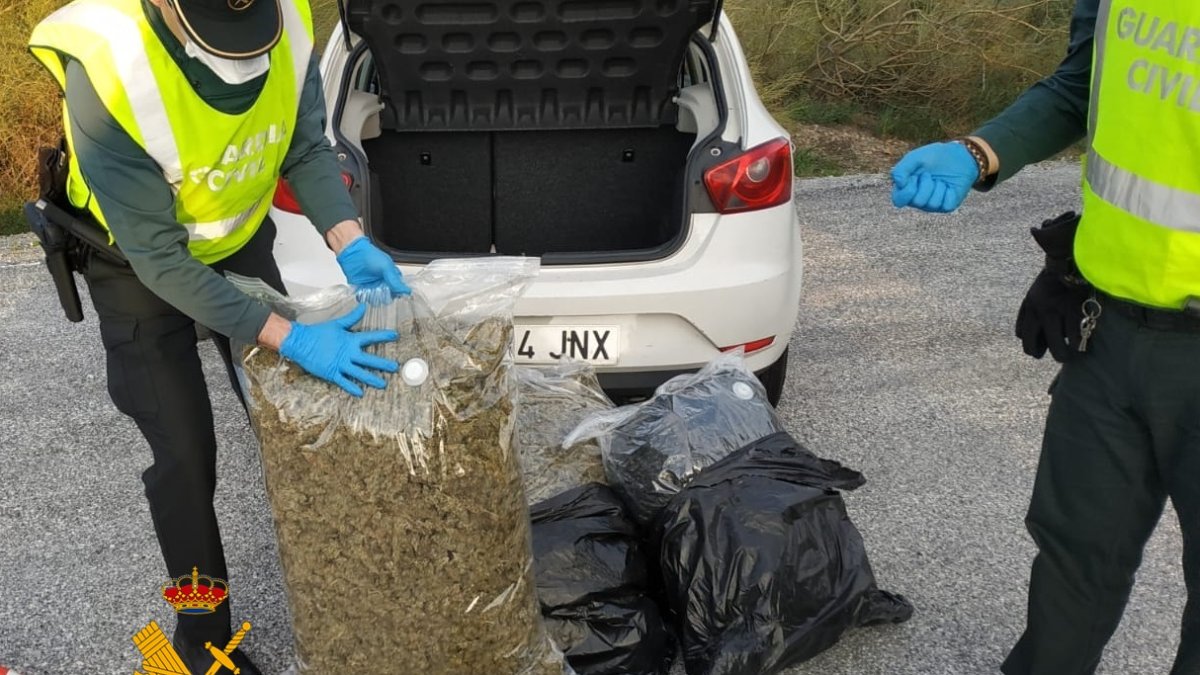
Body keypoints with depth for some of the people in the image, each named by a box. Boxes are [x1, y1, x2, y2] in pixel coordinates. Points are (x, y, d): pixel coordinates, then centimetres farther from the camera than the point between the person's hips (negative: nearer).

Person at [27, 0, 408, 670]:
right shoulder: (106, 70, -38)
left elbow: (308, 149, -11)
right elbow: (159, 260, -32)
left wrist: (350, 245, -27)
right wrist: (292, 339, -38)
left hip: (241, 240, 4)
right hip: (142, 268, -4)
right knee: (187, 457, -1)